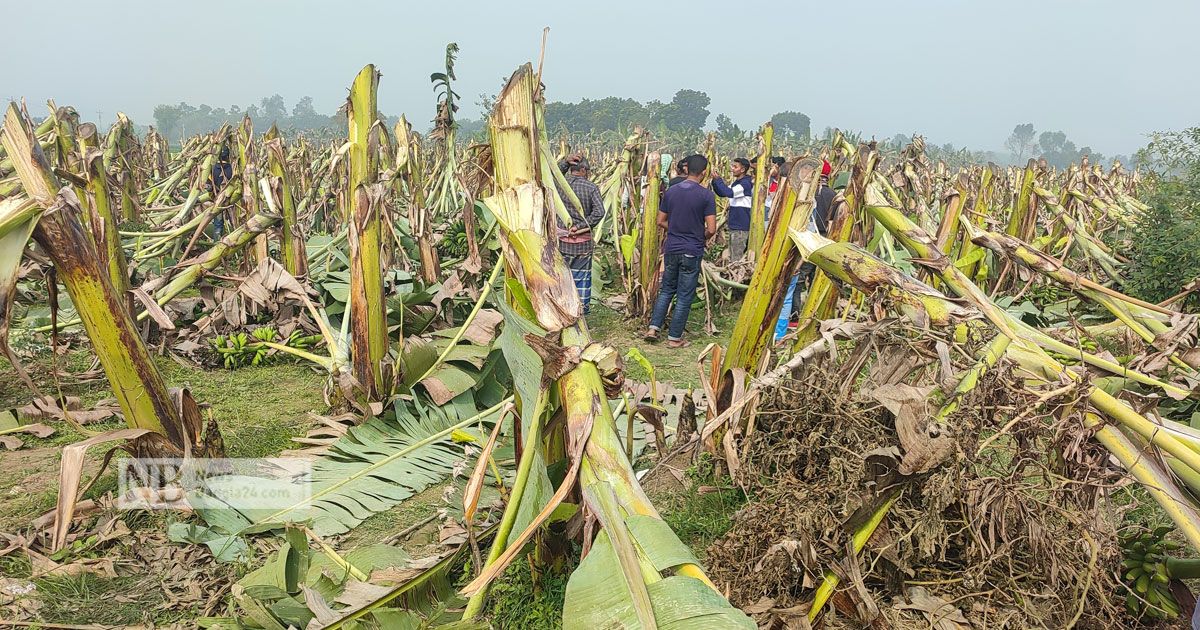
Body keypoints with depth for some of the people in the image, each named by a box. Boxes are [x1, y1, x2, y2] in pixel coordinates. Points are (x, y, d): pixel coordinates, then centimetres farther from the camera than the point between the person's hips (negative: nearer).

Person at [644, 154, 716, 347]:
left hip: (671, 249, 4)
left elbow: (661, 221, 8)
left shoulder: (671, 191, 2)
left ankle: (653, 328, 14)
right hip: (692, 252, -4)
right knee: (685, 296, 6)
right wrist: (702, 237, 7)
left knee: (666, 289, 20)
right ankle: (674, 338, 12)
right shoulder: (707, 195, -11)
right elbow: (711, 229, -14)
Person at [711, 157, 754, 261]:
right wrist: (714, 181, 5)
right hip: (734, 225, 10)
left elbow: (729, 193, -29)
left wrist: (718, 179, -20)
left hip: (741, 226, -10)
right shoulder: (736, 183, 13)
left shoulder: (746, 183, -15)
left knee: (736, 259, -7)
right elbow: (721, 193, 20)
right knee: (732, 257, 15)